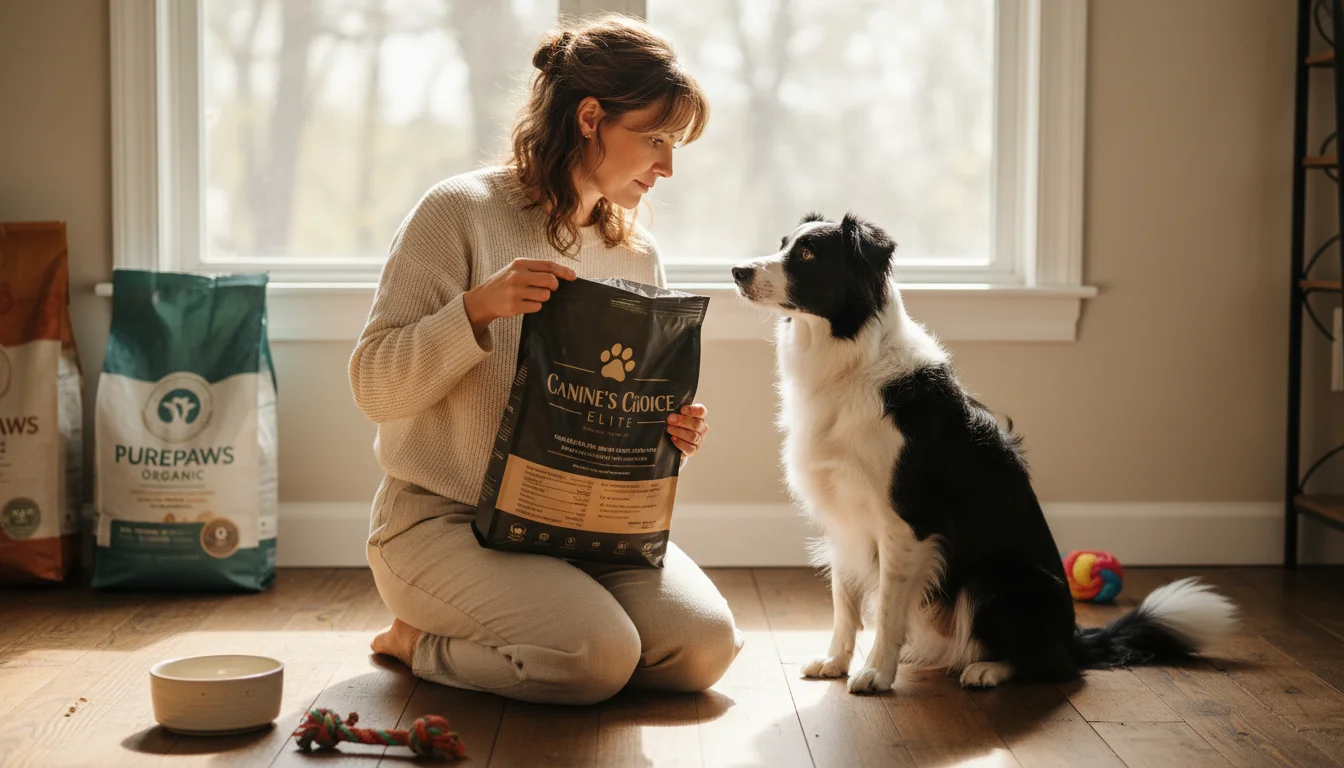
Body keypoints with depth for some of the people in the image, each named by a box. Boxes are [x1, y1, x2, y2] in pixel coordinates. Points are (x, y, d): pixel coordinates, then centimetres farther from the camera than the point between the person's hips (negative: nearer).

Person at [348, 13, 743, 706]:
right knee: (598, 656, -27)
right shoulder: (460, 212, -10)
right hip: (445, 518, -6)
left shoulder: (638, 258, 8)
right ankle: (416, 640, 2)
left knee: (705, 645, -14)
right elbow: (373, 386, -13)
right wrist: (476, 307, -28)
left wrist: (667, 432, -7)